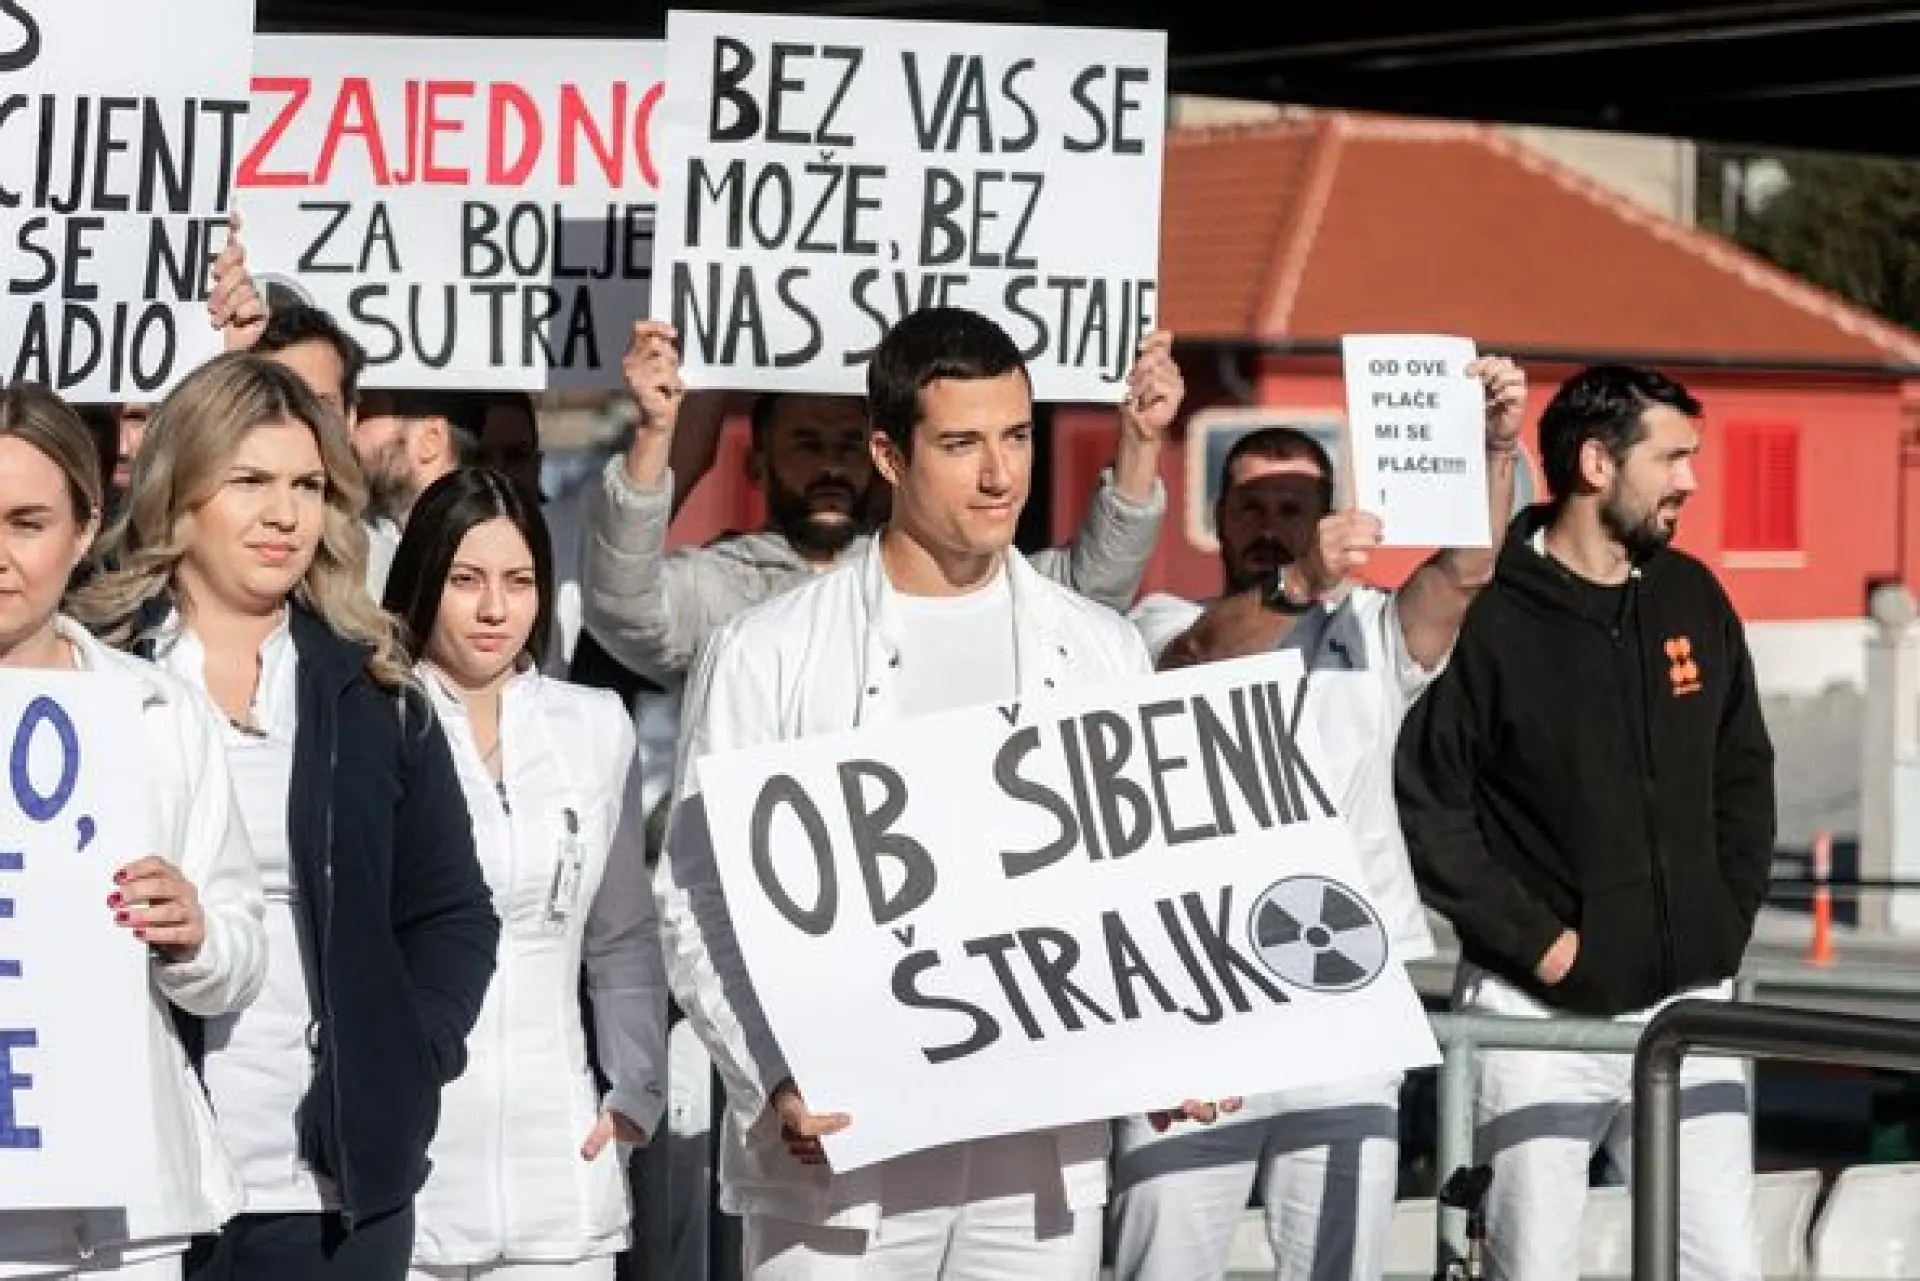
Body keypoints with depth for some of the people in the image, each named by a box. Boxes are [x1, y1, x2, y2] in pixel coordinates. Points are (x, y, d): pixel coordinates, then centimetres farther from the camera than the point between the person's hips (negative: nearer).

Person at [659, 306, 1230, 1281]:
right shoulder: (768, 653, 1)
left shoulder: (1100, 652, 11)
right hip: (836, 1153, -2)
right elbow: (702, 899, -1)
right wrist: (776, 1081, -15)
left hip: (1046, 1154, 3)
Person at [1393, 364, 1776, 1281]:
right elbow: (1426, 803, -11)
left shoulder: (1692, 599, 8)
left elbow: (1744, 774, 17)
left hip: (1688, 1004, 5)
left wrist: (1727, 922, 6)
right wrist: (1537, 940, -12)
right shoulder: (1486, 615, -11)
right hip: (1539, 1015, -5)